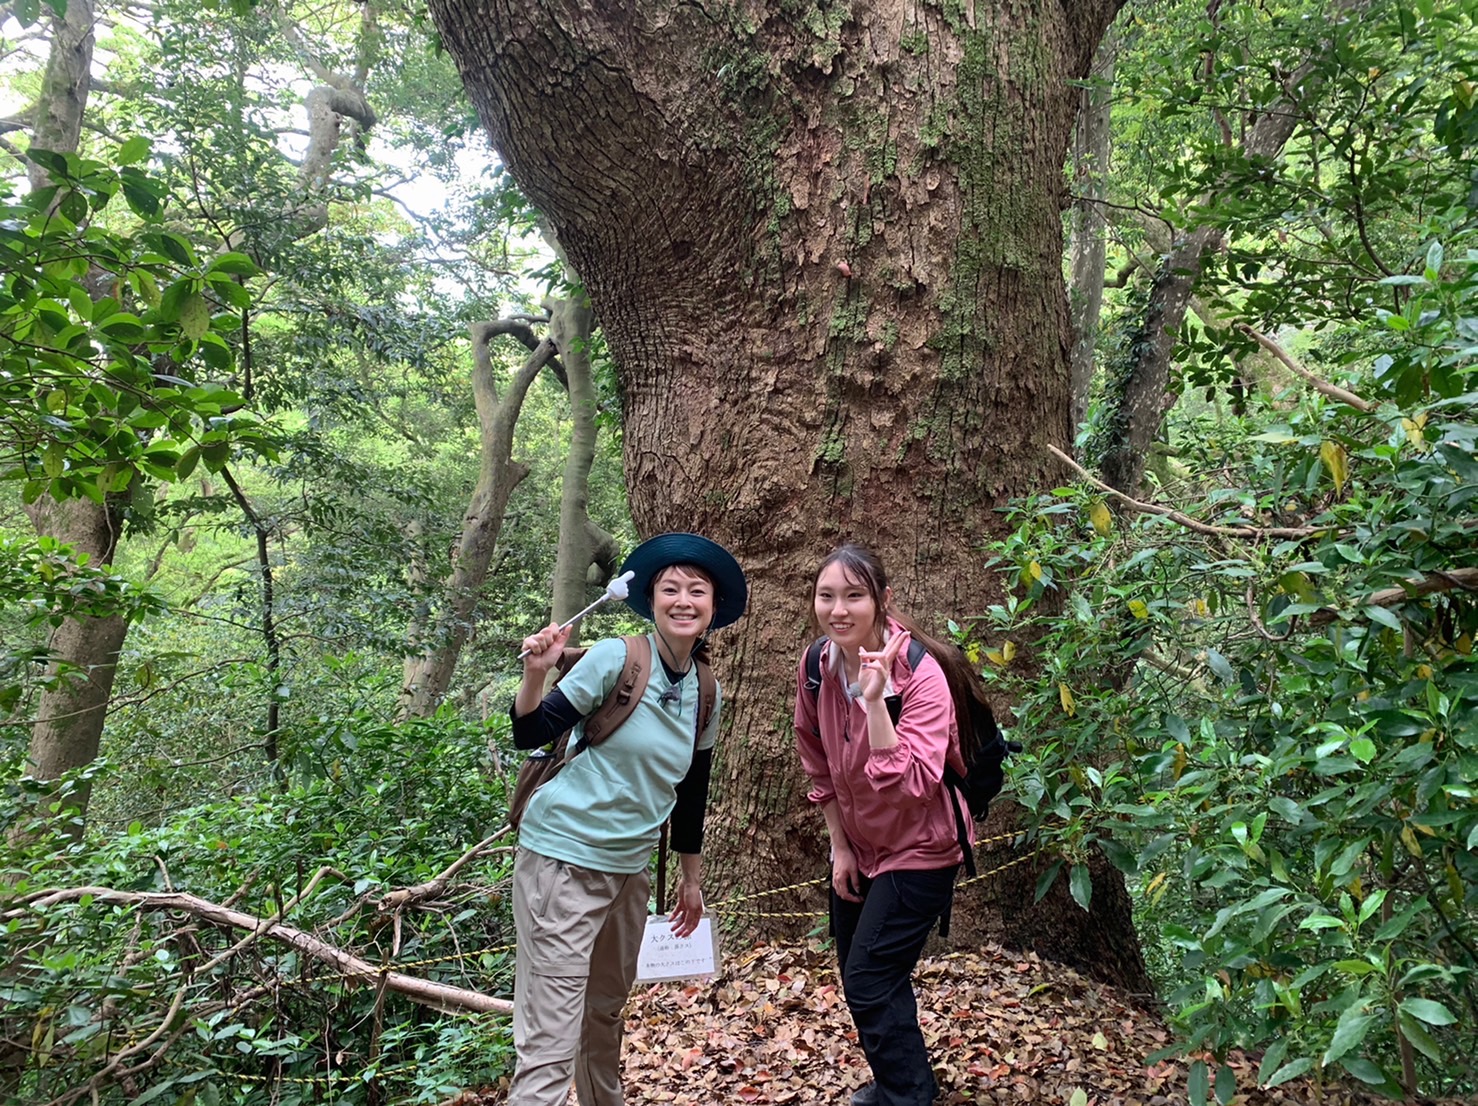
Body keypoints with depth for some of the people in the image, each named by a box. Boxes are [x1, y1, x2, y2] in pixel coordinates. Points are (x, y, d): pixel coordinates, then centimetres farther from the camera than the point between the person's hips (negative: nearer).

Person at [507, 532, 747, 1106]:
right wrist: (536, 672, -31)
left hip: (630, 866, 7)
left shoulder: (705, 697, 4)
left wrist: (691, 879, 22)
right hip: (563, 859, -6)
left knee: (607, 1009, 24)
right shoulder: (615, 659, -14)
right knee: (550, 1042, -5)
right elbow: (531, 735, -14)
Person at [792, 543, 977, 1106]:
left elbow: (911, 785, -37)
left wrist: (875, 700, -44)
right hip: (857, 844, 7)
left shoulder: (920, 674, -28)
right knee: (856, 971, 19)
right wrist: (840, 845, 5)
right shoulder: (817, 666, -10)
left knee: (869, 981, -6)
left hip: (917, 849, -6)